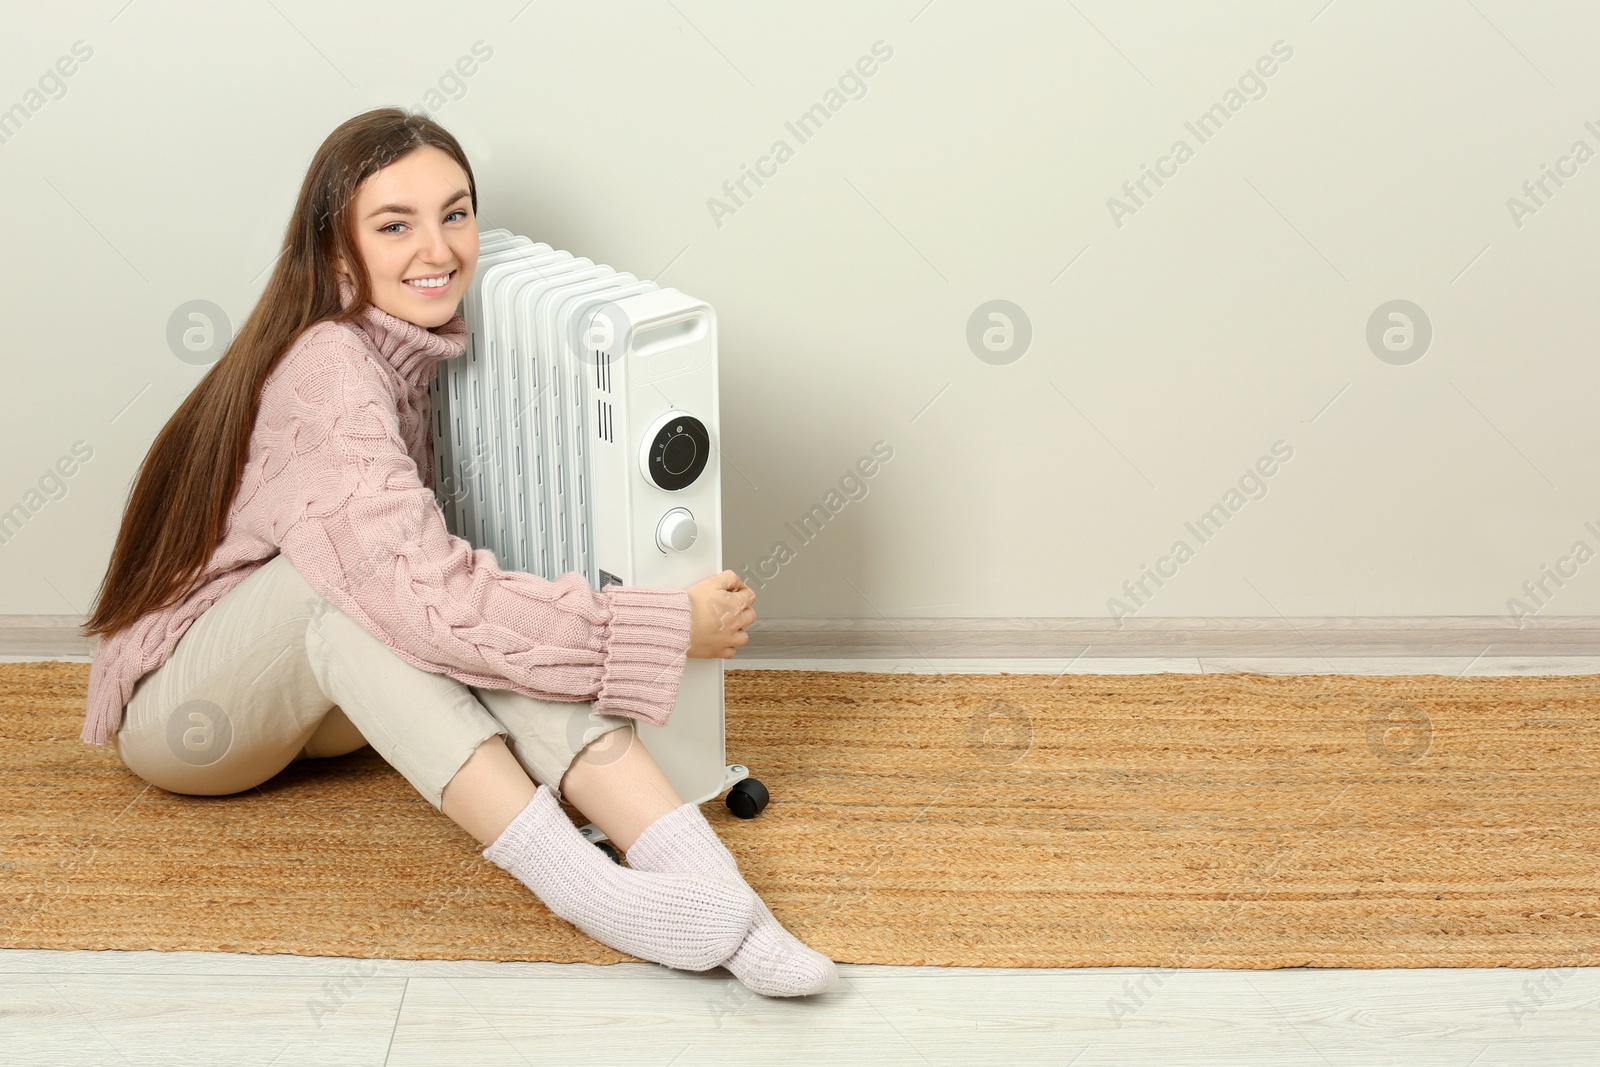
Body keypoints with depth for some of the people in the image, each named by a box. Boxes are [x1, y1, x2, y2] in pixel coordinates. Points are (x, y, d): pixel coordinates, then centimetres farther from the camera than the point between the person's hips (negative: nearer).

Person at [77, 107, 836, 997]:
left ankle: (702, 875, -40)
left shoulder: (413, 347, -1)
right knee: (353, 578, -36)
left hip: (316, 688, 7)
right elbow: (420, 594, -38)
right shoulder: (325, 370, -28)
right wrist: (664, 628, -34)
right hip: (177, 707, -7)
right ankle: (583, 889, -44)